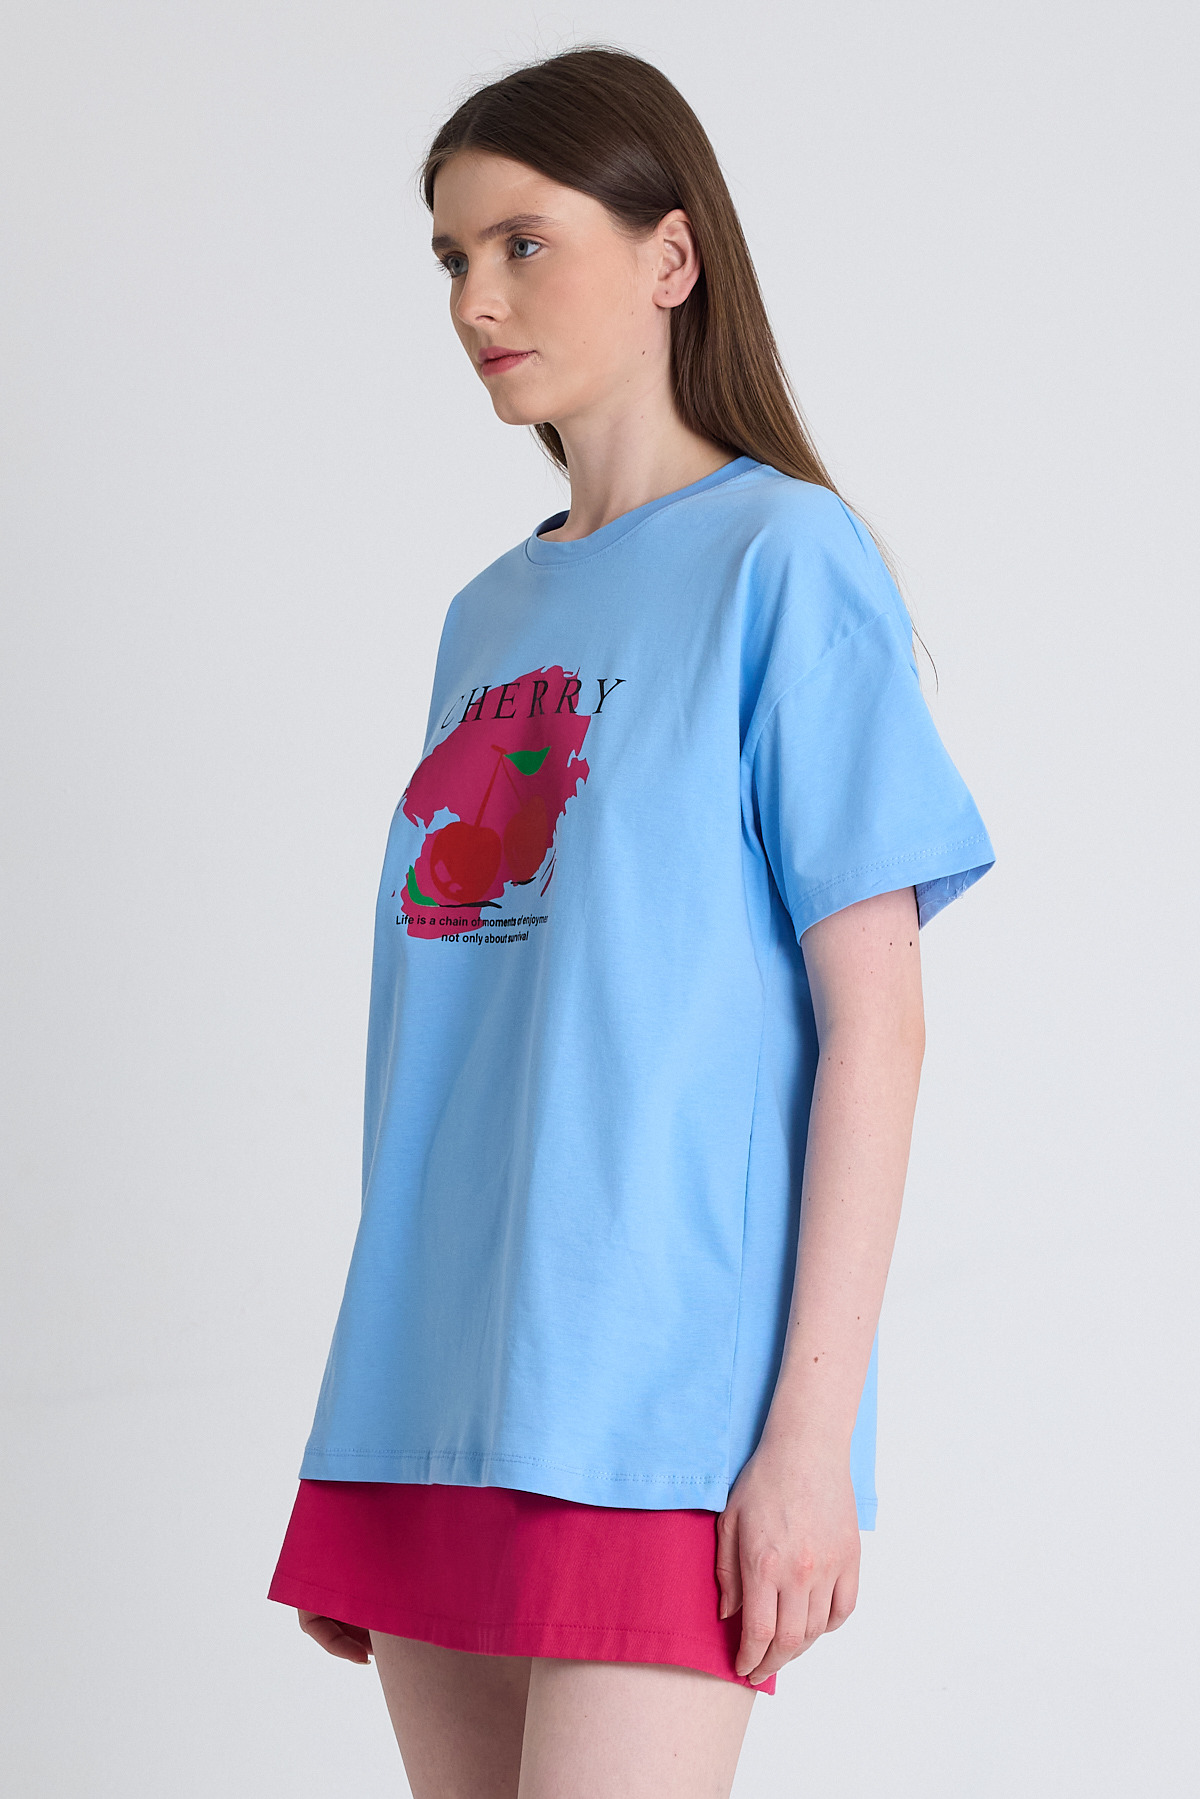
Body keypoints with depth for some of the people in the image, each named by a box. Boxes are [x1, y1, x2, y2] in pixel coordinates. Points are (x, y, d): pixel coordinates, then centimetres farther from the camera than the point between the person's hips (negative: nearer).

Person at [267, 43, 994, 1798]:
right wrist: (360, 1463, 16)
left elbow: (873, 1016, -8)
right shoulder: (491, 617, 17)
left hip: (653, 1400, -7)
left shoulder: (786, 562, -3)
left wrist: (815, 1424, -14)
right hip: (428, 1394, 7)